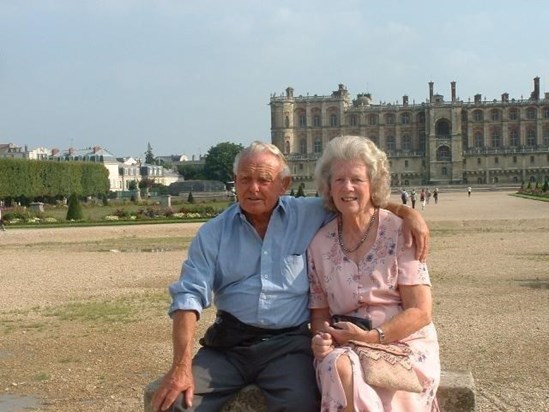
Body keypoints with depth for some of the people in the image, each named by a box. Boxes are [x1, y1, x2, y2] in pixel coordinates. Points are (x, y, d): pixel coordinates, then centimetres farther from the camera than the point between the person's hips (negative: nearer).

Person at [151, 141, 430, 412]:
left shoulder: (309, 215, 5)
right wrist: (181, 367, -13)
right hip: (228, 343, 1)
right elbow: (189, 297, -2)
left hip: (288, 342, -1)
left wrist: (407, 212, -8)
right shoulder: (213, 233, 5)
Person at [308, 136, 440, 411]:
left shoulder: (399, 233, -4)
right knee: (339, 369, -32)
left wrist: (371, 336, -17)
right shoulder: (319, 244, 7)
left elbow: (420, 313, -7)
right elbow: (319, 311, 13)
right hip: (345, 348, 3)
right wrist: (322, 337, -9)